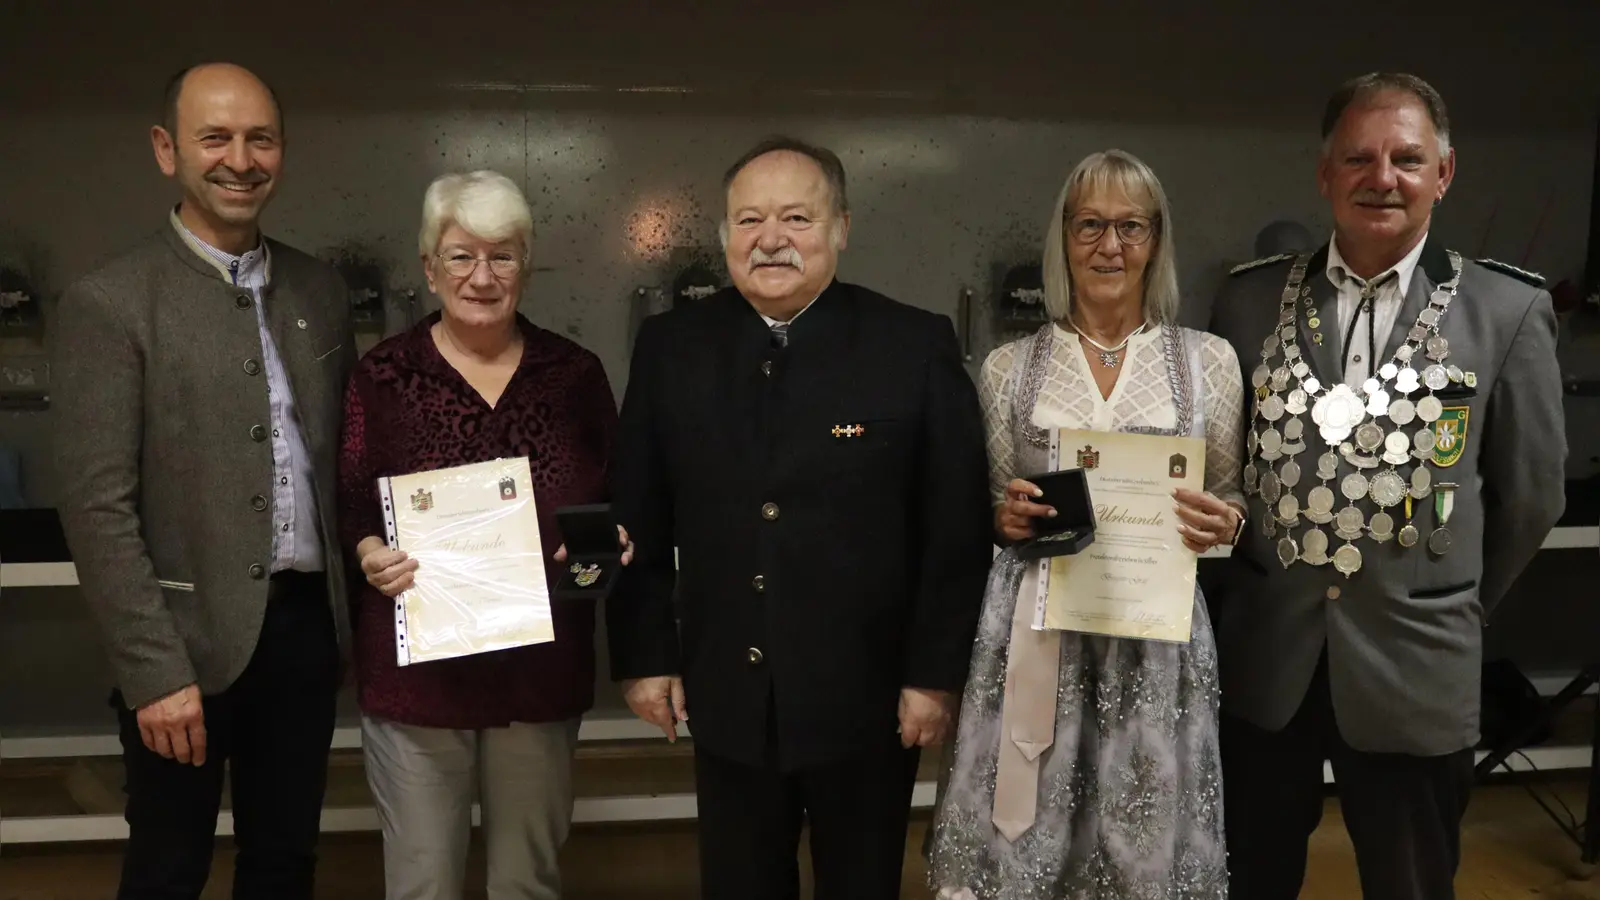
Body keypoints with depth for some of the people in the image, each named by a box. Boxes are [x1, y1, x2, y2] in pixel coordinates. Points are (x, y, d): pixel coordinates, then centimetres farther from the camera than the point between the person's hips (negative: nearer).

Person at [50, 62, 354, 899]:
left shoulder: (321, 290, 7)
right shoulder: (109, 302, -9)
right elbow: (96, 507, -13)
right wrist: (155, 669, -16)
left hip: (307, 625, 5)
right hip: (190, 639, -4)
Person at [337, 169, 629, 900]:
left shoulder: (575, 373, 4)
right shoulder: (383, 374, -1)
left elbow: (619, 502, 9)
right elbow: (347, 506, 1)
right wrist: (370, 553, -19)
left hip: (542, 668, 2)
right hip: (417, 666, -1)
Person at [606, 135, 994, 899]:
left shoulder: (915, 345, -8)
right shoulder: (670, 346, 0)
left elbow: (956, 525, -6)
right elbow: (640, 518, 4)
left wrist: (935, 672, -7)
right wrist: (644, 655, 2)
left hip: (867, 697, -2)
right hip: (726, 696, 2)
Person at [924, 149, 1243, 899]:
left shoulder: (1209, 359, 5)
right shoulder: (1009, 366, 5)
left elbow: (1229, 501, 10)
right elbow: (990, 514, 11)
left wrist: (1224, 524, -11)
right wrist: (1006, 518, -10)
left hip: (1157, 637, 0)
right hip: (1034, 633, 0)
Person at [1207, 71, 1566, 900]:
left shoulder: (1509, 309, -5)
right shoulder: (1249, 299, 0)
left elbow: (1529, 494, 4)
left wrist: (1457, 609, 11)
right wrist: (1264, 582, 11)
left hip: (1414, 668, -1)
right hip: (1262, 656, 2)